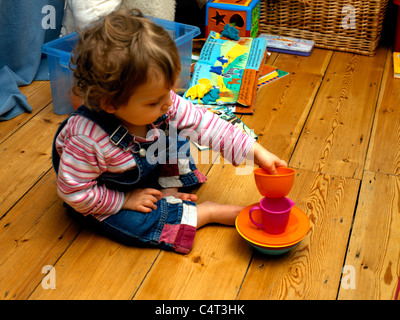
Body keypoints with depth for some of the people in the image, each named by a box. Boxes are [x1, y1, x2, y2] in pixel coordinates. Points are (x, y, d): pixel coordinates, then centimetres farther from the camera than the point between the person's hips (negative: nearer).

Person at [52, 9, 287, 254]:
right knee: (135, 224, -26)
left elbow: (204, 123, -19)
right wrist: (126, 199, -24)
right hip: (110, 202, -5)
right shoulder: (86, 140, -40)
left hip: (149, 170, 5)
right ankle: (206, 212, -9)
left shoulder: (164, 102, -26)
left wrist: (256, 151, -23)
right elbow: (74, 193, -28)